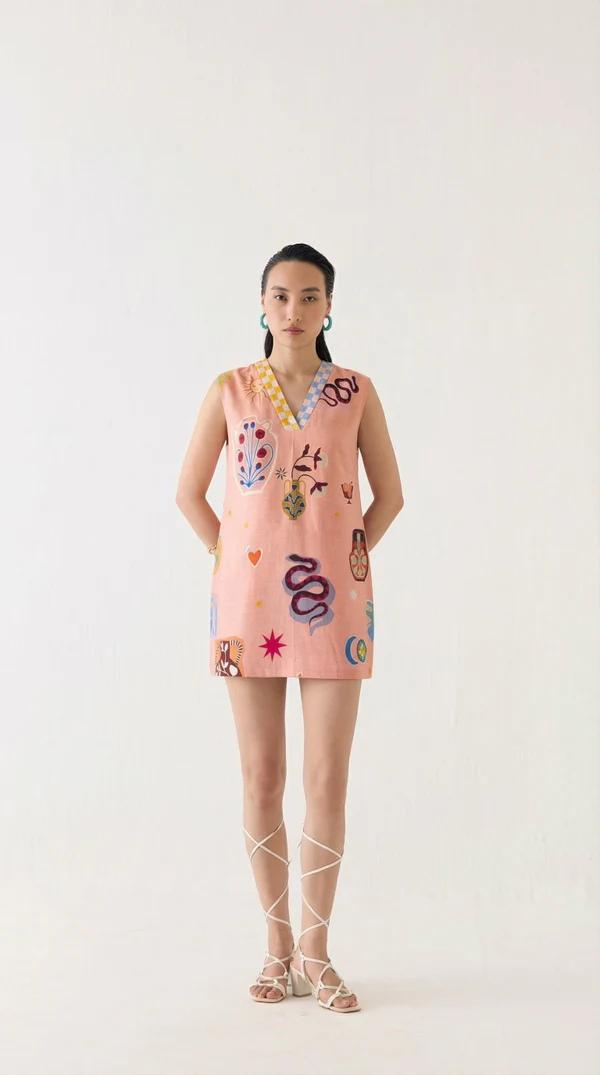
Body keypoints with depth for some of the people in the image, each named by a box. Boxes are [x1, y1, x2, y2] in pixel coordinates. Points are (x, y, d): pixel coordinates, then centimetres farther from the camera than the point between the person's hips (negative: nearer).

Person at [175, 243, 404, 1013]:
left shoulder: (356, 392, 4)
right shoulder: (231, 390, 4)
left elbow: (389, 493, 11)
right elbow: (189, 492, 8)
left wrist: (355, 556, 2)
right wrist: (230, 559, 1)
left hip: (333, 602, 0)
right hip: (250, 600, 0)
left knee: (328, 781, 0)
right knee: (262, 780, 5)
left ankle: (315, 950, 14)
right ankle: (278, 947, 19)